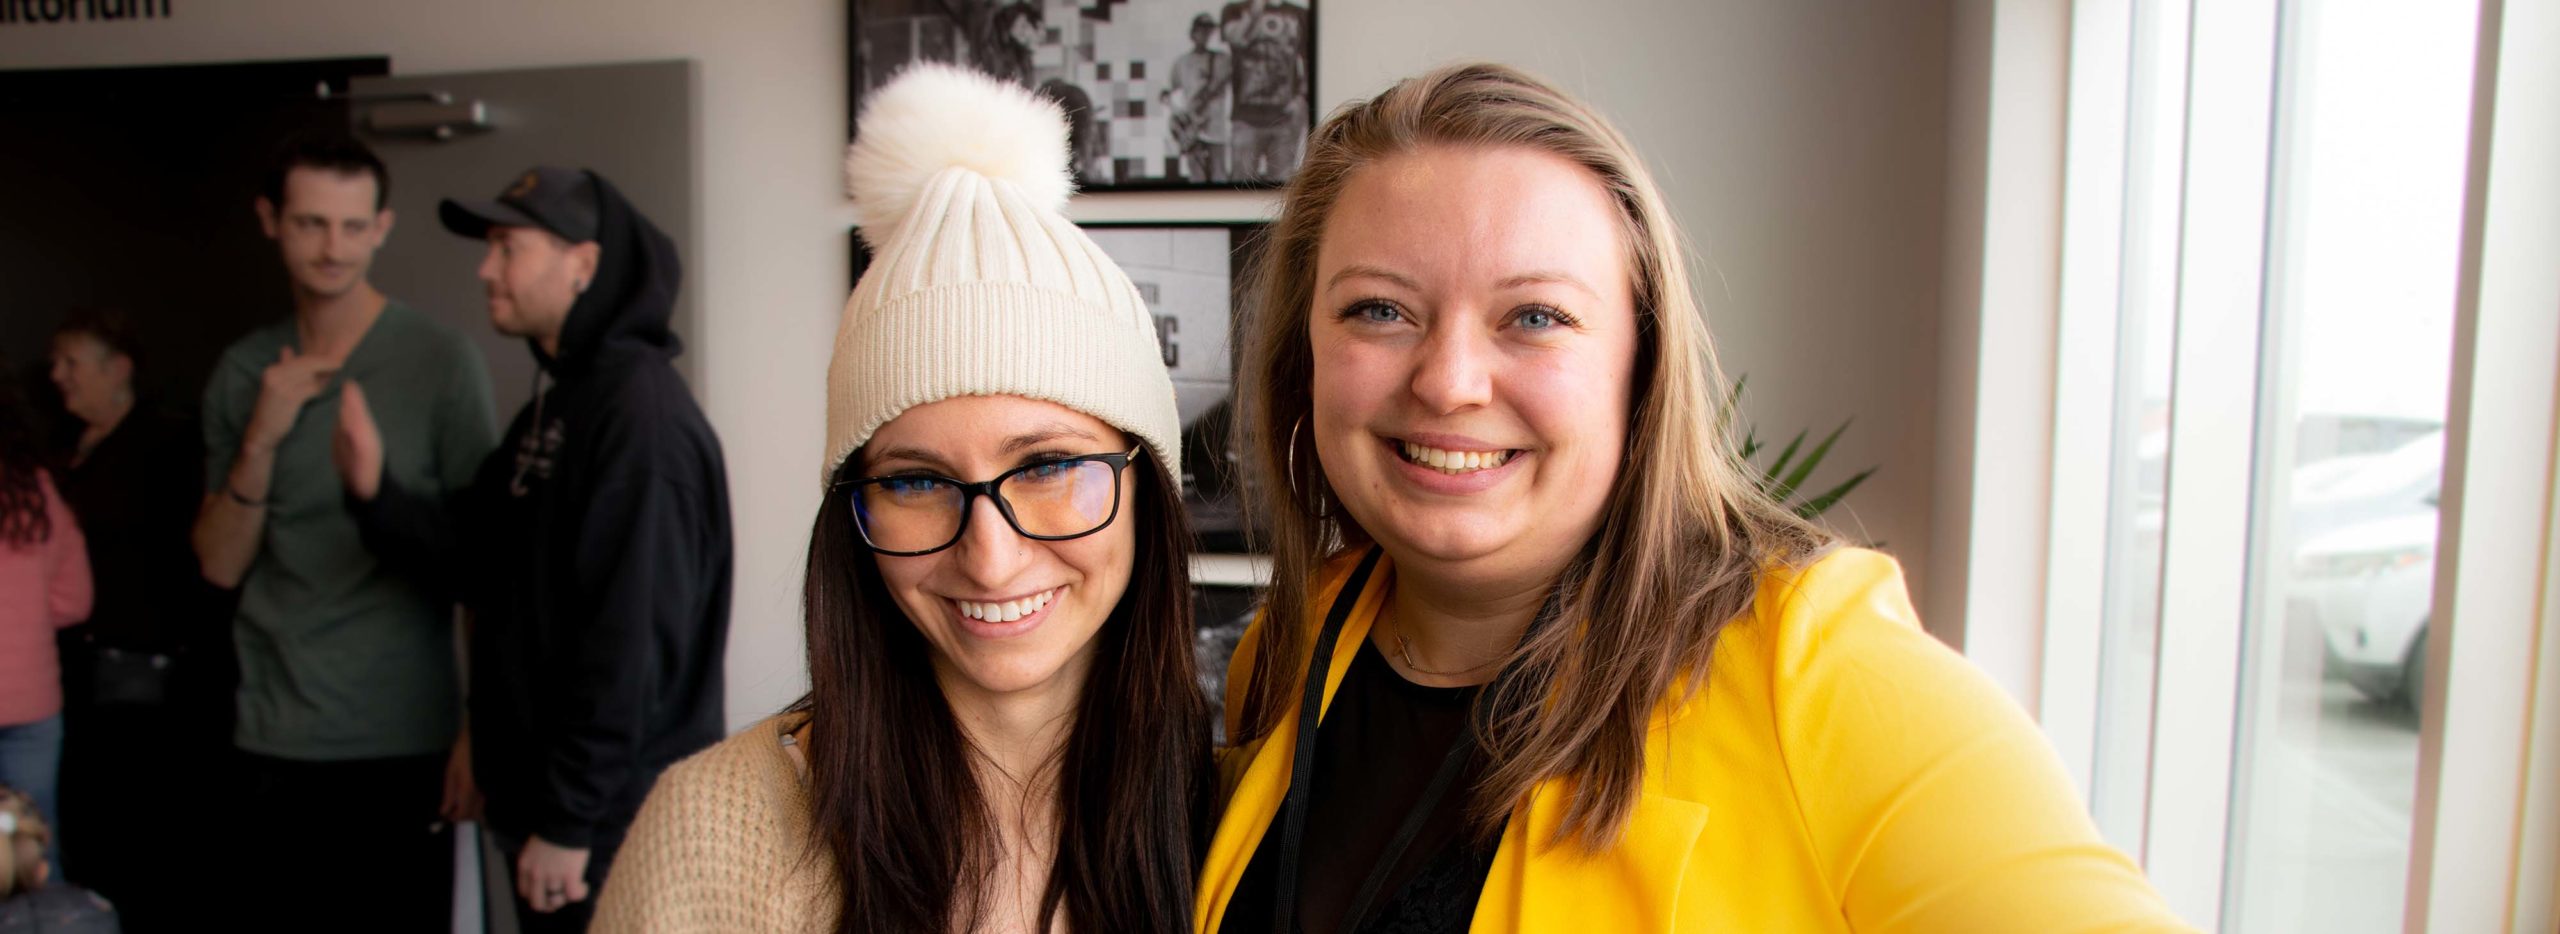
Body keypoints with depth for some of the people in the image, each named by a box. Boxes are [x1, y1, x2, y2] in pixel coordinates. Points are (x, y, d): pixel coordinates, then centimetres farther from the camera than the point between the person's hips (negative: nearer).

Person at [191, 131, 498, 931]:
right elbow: (221, 566, 5)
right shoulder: (244, 371, 6)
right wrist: (261, 440, -10)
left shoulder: (440, 362, -5)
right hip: (275, 743, 3)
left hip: (405, 744, -3)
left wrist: (481, 731, -8)